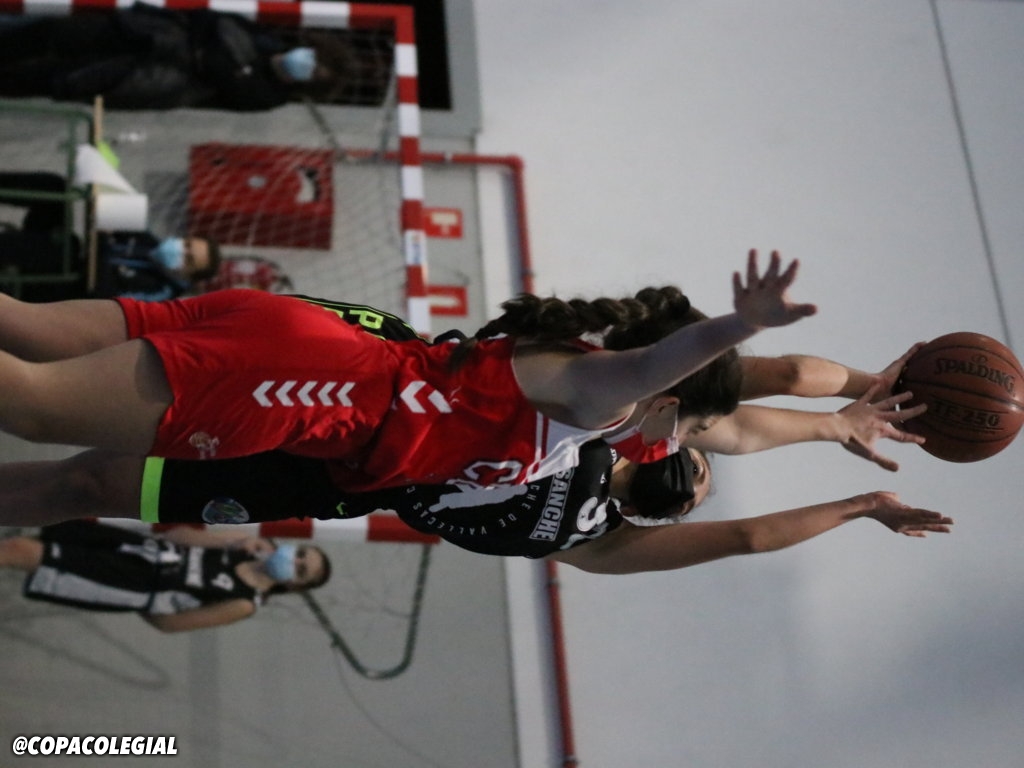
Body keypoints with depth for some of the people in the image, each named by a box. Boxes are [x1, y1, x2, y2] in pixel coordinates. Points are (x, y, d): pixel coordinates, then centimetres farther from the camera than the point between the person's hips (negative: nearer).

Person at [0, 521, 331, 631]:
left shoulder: (245, 604, -10)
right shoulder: (260, 549, 4)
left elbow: (170, 622, -8)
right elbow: (177, 535, 6)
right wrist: (232, 542, -7)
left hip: (133, 585, -6)